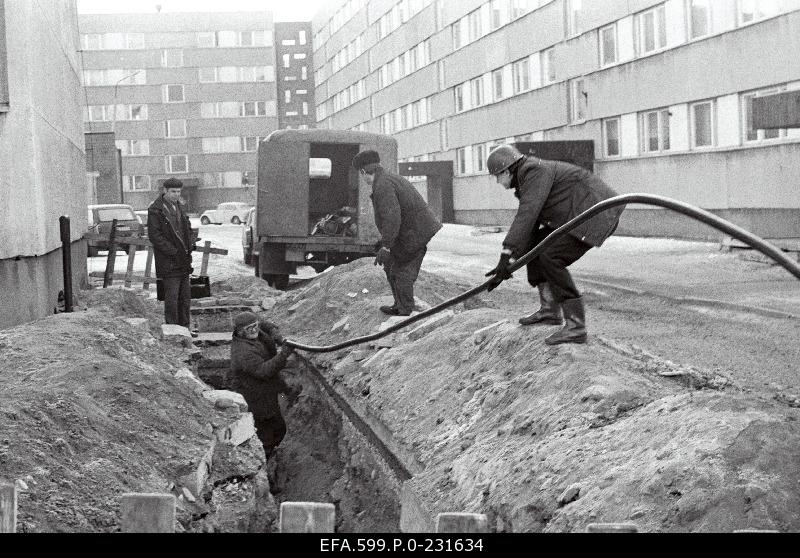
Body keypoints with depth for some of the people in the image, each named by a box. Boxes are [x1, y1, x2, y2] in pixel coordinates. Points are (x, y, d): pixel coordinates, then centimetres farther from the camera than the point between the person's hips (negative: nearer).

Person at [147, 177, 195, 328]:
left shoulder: (178, 206, 14)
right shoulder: (155, 210, -11)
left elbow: (187, 227, 23)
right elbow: (154, 235, -15)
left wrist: (190, 245, 6)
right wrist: (173, 251, -17)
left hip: (183, 261, 8)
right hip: (168, 262, -8)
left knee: (185, 297, 11)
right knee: (172, 297, -6)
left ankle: (184, 327, 19)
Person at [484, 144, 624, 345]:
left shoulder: (535, 172, -17)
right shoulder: (526, 180, 15)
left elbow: (527, 215, -28)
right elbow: (528, 226, 16)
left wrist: (506, 255, -32)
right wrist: (511, 260, 7)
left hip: (596, 213, -11)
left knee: (551, 257, -19)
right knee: (535, 243, 14)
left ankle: (576, 326, -19)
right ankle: (550, 310, 15)